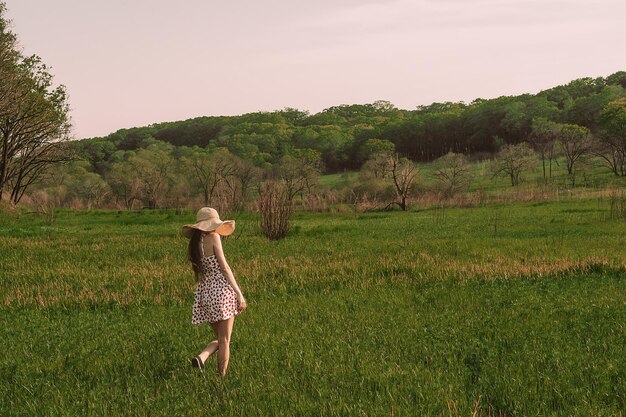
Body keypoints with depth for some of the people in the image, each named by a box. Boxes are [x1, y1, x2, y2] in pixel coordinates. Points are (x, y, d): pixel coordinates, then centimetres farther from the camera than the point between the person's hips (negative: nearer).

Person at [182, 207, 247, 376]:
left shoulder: (193, 244, 12)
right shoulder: (214, 237, -6)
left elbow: (198, 274, 14)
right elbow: (224, 267, -9)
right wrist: (239, 293, -8)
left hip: (204, 292, 6)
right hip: (222, 290, -6)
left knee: (219, 338, 17)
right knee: (225, 340, 2)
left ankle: (201, 357, -9)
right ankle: (222, 377, 3)